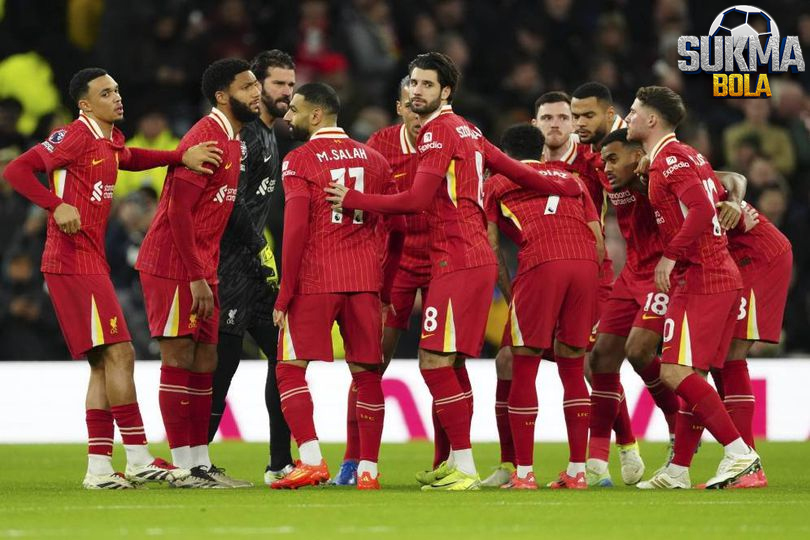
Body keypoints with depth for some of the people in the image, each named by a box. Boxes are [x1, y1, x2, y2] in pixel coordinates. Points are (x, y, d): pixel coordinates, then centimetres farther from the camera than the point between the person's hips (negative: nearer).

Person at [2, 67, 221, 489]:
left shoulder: (111, 141, 14)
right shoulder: (75, 136, -11)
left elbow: (130, 159, 35)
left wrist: (182, 157, 19)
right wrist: (57, 205, -23)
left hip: (91, 261, 10)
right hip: (74, 261, -10)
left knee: (104, 363, 8)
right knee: (119, 353, -11)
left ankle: (98, 467, 9)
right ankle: (139, 460, -11)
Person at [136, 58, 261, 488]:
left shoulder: (233, 142, 14)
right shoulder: (206, 138, -16)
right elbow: (178, 211, -20)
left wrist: (206, 274, 12)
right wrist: (196, 278, -21)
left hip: (200, 269, 9)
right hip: (173, 266, -9)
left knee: (204, 362, 9)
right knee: (179, 357, -6)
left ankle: (201, 464, 12)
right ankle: (185, 468, -5)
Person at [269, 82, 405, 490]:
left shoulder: (299, 161, -2)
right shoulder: (373, 160, 14)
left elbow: (296, 229, -12)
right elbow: (397, 231, 13)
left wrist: (285, 294, -8)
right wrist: (385, 289, 20)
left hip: (315, 280, -4)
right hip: (364, 280, 4)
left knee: (291, 369, 1)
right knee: (366, 373, 9)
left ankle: (312, 460, -13)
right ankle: (368, 469, 8)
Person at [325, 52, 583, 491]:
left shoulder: (439, 130, -10)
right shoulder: (465, 130, 18)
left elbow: (416, 201, -17)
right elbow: (515, 171, 23)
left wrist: (355, 200, -13)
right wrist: (566, 187, 38)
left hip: (457, 261, -10)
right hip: (475, 257, 10)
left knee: (435, 362, -12)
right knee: (450, 363, 14)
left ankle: (465, 468, -14)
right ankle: (456, 462, 19)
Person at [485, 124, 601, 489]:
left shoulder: (496, 183, 21)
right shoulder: (571, 180, 31)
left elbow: (491, 246, 11)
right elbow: (598, 240, 22)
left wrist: (508, 292, 17)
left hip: (539, 264, -4)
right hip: (585, 262, 4)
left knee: (523, 368, 4)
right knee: (572, 368, 12)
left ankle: (523, 473, 2)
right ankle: (576, 472, 9)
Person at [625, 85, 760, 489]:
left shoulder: (669, 159, -11)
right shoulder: (687, 156, 19)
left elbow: (702, 209, -23)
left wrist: (670, 256, -21)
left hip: (698, 281, -10)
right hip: (723, 277, 10)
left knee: (676, 372, -13)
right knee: (689, 376, 9)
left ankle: (739, 453, -16)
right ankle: (677, 471, 8)